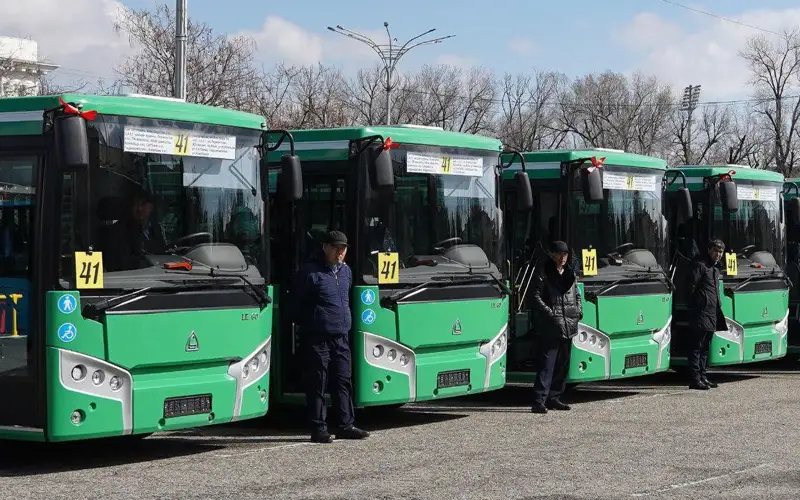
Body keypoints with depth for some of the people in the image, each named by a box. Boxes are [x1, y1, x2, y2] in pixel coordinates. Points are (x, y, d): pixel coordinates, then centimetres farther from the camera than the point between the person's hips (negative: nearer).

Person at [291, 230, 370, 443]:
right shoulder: (311, 272, -9)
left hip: (341, 337, 7)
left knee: (343, 381, 8)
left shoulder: (346, 271, 13)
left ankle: (346, 425, 15)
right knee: (317, 384, -2)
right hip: (317, 338, -7)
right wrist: (305, 324, 3)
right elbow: (296, 303, -3)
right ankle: (318, 429, 4)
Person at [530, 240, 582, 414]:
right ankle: (539, 401, -17)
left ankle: (554, 398, 18)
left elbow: (577, 295, 26)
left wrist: (579, 311, 9)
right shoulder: (544, 274, -3)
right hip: (551, 327, -7)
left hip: (568, 326, 7)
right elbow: (536, 297, -8)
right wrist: (549, 313, -17)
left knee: (563, 364, 10)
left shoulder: (570, 274, 17)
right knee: (547, 363, -13)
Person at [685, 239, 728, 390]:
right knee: (696, 347, -7)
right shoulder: (700, 265, -9)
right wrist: (694, 305, -15)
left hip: (711, 314, 10)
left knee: (705, 348, 14)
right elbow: (691, 288, -14)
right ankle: (695, 379, -8)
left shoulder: (715, 269, 20)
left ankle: (703, 377, 20)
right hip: (701, 313, -10)